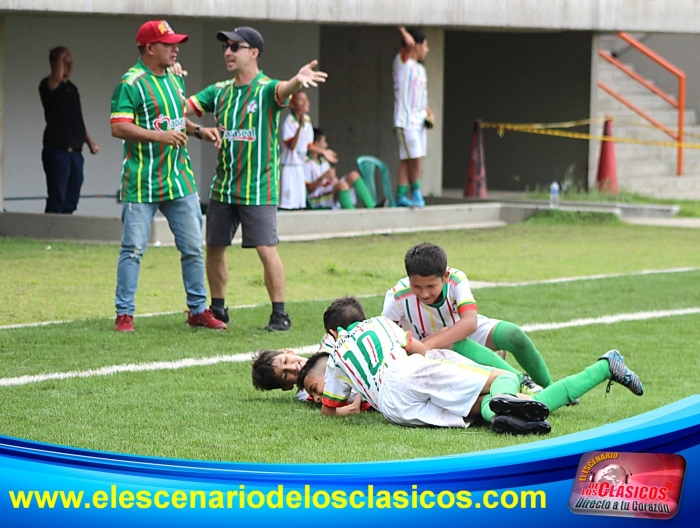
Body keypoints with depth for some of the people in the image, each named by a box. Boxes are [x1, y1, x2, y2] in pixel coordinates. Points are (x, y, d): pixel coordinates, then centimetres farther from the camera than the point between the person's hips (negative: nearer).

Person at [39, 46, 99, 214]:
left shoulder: (72, 88, 18)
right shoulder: (48, 86, -5)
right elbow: (58, 76, -30)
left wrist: (89, 141, 17)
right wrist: (60, 57, -14)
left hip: (75, 152, 7)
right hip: (57, 151, -7)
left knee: (70, 203, 7)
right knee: (56, 201, -9)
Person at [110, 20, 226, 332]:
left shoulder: (175, 79, 12)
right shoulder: (131, 84, -11)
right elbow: (118, 127, -19)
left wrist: (199, 131, 7)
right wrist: (160, 135, -27)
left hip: (179, 178, 7)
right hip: (142, 183, -7)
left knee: (193, 248, 9)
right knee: (133, 249, -2)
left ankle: (198, 310, 19)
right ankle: (124, 314, 6)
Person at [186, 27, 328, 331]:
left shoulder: (266, 90, -9)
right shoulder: (219, 92, 9)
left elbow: (284, 89, -31)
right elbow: (183, 108, 6)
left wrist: (298, 81, -55)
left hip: (258, 188, -6)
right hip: (222, 188, 6)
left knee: (266, 249, -10)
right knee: (214, 248, 11)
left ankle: (280, 315, -3)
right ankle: (218, 309, 27)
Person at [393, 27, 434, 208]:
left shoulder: (420, 69, 18)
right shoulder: (403, 62, -7)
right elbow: (410, 43, -25)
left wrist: (429, 112, 11)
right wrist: (402, 30, -9)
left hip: (419, 120, 8)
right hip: (406, 120, -8)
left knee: (407, 161, 7)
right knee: (415, 158, -9)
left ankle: (401, 197, 9)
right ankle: (415, 193, 6)